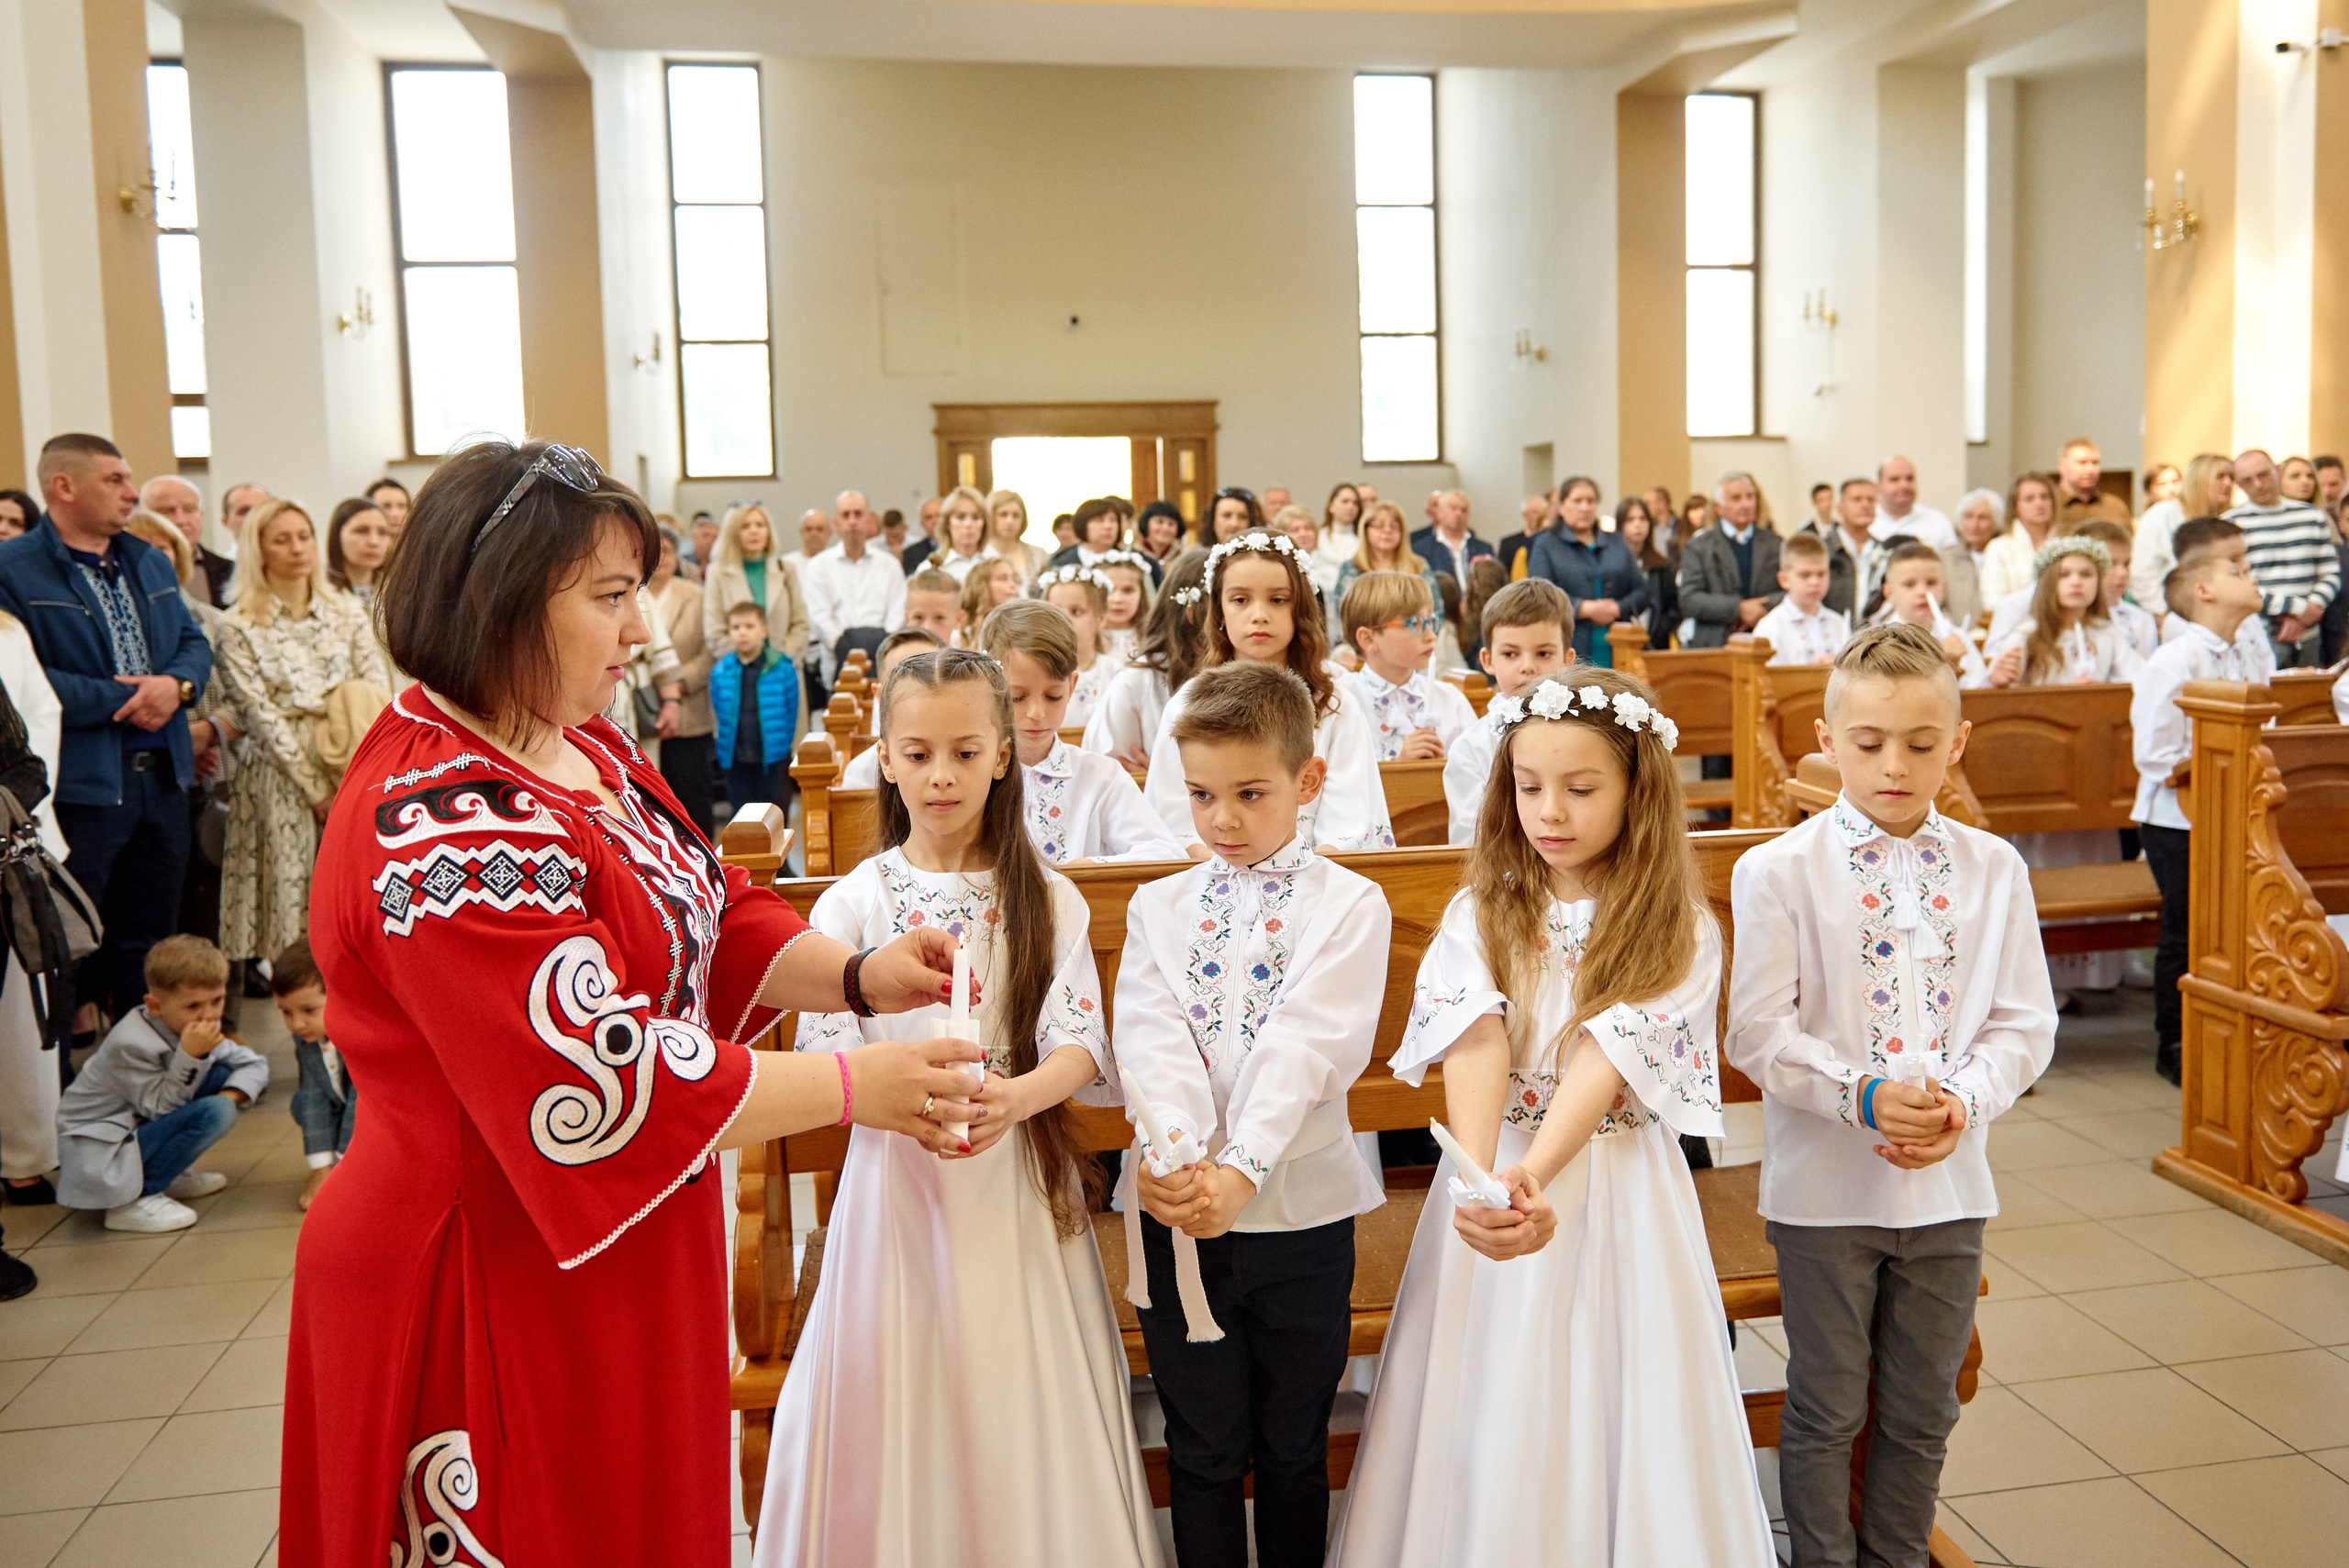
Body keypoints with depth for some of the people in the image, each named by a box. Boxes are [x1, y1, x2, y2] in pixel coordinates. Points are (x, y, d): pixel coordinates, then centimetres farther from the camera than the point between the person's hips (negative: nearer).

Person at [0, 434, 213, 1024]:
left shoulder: (151, 562, 15)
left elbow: (194, 642, 15)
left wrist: (177, 685, -8)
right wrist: (121, 699, -16)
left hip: (163, 776, 7)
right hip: (79, 784, -7)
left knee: (148, 938, 15)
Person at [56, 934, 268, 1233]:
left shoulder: (201, 1027, 0)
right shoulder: (130, 1045, -25)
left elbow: (255, 1063, 3)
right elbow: (161, 1108, -21)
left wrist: (230, 1095, -17)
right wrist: (190, 1056, -34)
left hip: (142, 1125, 9)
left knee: (222, 1075, -3)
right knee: (215, 1114, -25)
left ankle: (170, 1175, 8)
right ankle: (132, 1199, -16)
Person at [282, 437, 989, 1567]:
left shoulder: (578, 748, 5)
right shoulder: (441, 826, -26)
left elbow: (713, 919, 10)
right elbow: (606, 1088, -29)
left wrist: (857, 979, -7)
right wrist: (852, 1088, -21)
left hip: (625, 1274, 9)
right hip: (502, 1299, -9)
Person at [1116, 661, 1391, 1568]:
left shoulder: (1349, 905, -3)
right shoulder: (1157, 907, 6)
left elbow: (1307, 1045, -16)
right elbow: (1152, 1041, -9)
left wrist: (1242, 1169, -29)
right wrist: (1171, 1153, -28)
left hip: (1299, 1210, -2)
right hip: (1178, 1217, 2)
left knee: (1294, 1449, 13)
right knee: (1203, 1450, 13)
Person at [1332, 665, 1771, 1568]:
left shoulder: (1680, 933, -5)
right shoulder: (1481, 913, 1)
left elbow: (1607, 1061, -19)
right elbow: (1477, 1046, -15)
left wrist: (1536, 1175, -36)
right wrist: (1480, 1179, -34)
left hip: (1618, 1195, -2)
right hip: (1497, 1178, 2)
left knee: (1622, 1429, 5)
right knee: (1484, 1438, 8)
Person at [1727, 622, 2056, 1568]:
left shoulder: (1994, 870, 2)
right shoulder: (1779, 871, -9)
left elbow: (2024, 1025, 2)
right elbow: (1759, 1035, -12)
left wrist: (1964, 1103, -16)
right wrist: (1862, 1094, -24)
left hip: (1950, 1183, 3)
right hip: (1825, 1185, -3)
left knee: (1922, 1409, 17)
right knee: (1825, 1408, 10)